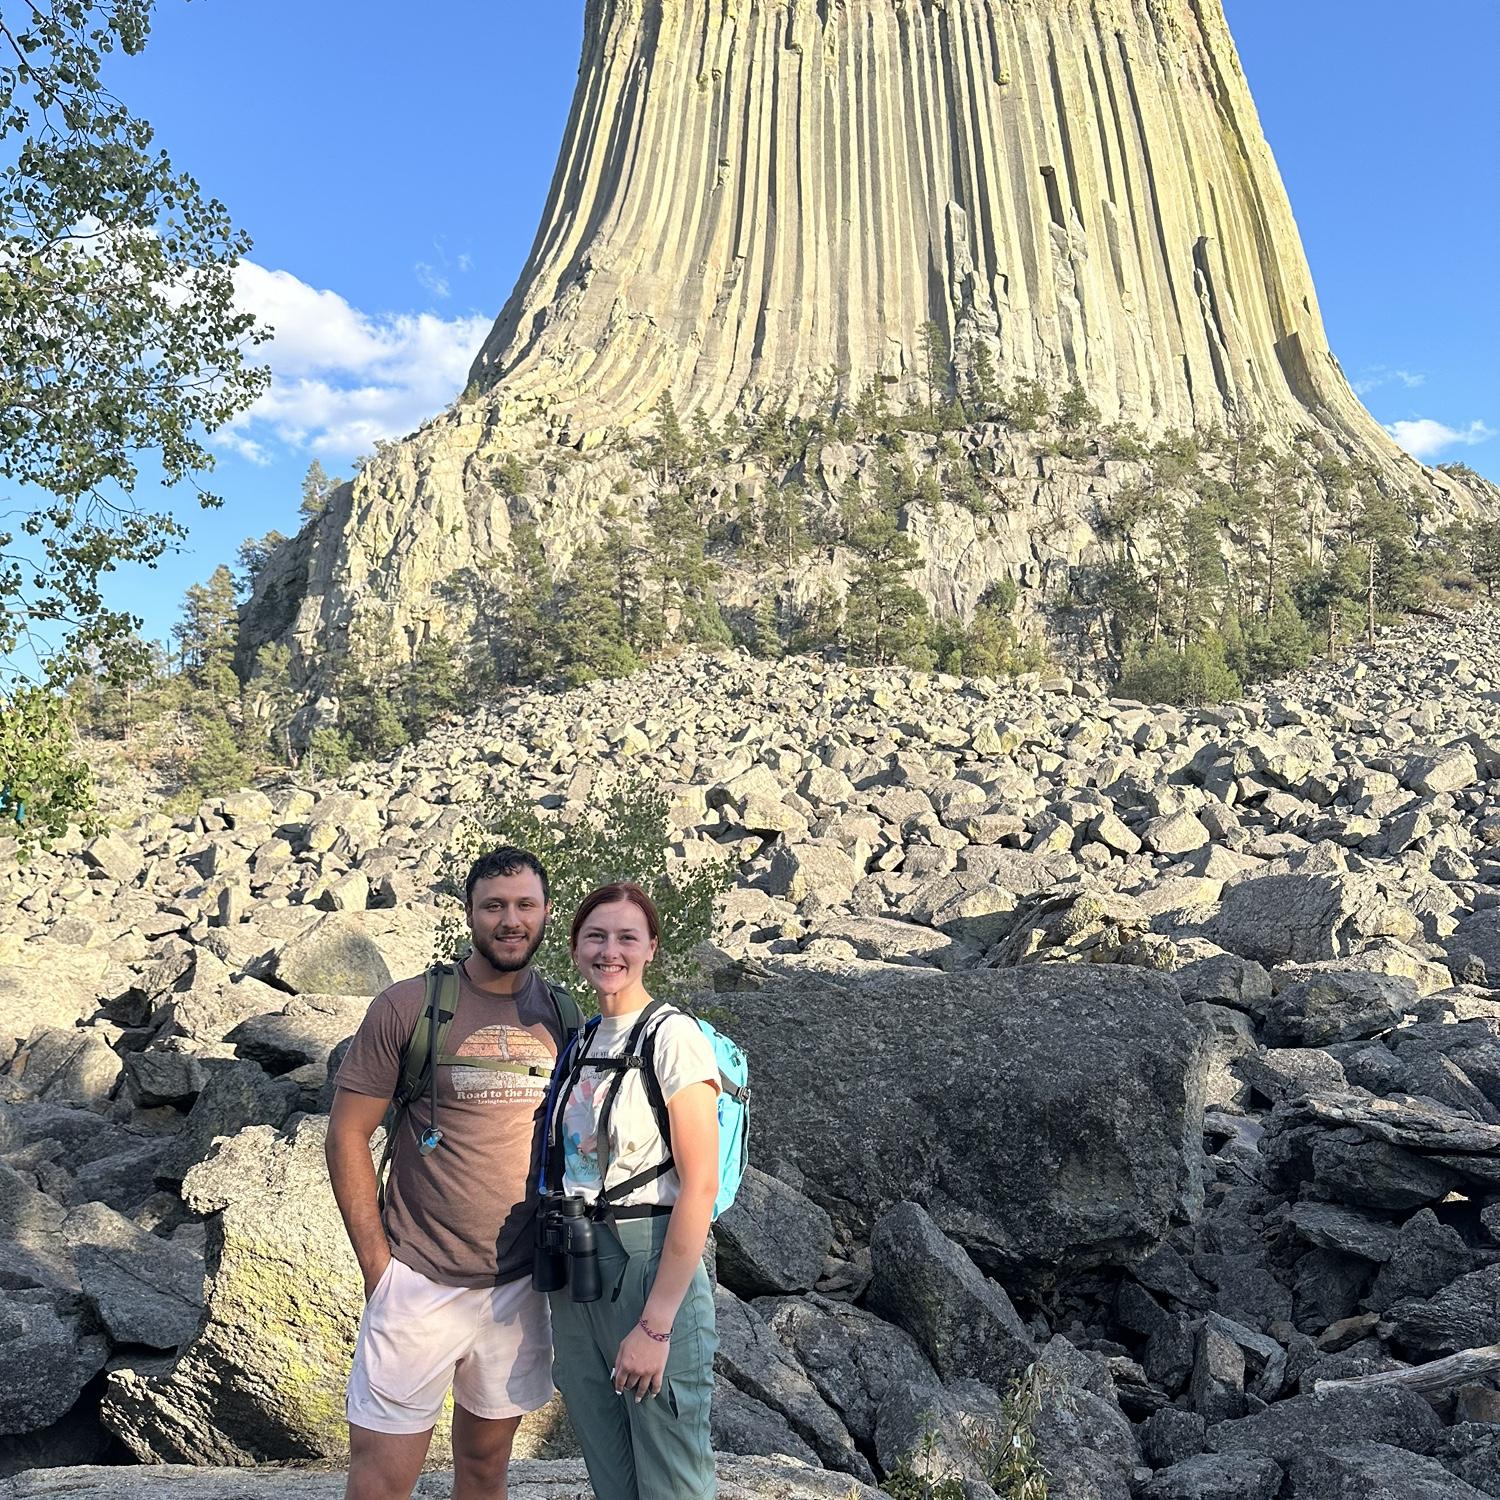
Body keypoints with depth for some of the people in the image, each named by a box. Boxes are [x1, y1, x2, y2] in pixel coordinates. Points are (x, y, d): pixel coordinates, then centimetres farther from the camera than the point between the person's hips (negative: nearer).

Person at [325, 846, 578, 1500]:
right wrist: (377, 1263, -8)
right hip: (419, 1284, -3)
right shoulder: (408, 1006, -9)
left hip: (518, 1287, 3)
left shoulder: (563, 1017, 2)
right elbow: (348, 1134, -6)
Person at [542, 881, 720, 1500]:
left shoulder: (673, 1037, -14)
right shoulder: (581, 1043, 9)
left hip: (653, 1267, -7)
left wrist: (656, 1324, -19)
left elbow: (700, 1185, -18)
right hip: (575, 1272, 7)